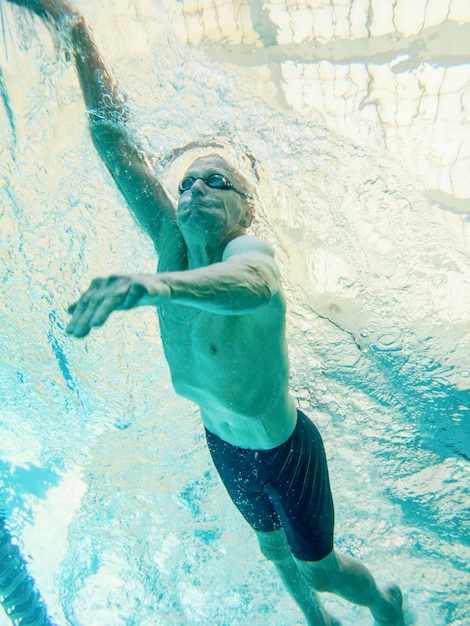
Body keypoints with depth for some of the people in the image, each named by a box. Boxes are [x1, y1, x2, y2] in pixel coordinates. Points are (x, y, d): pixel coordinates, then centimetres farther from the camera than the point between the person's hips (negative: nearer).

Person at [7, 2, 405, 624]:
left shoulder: (251, 249, -30)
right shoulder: (171, 241, -14)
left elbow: (252, 285, -57)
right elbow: (115, 140, -18)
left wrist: (156, 284, -75)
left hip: (284, 451, -5)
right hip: (224, 446, 6)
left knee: (319, 566, 19)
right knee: (274, 549, 29)